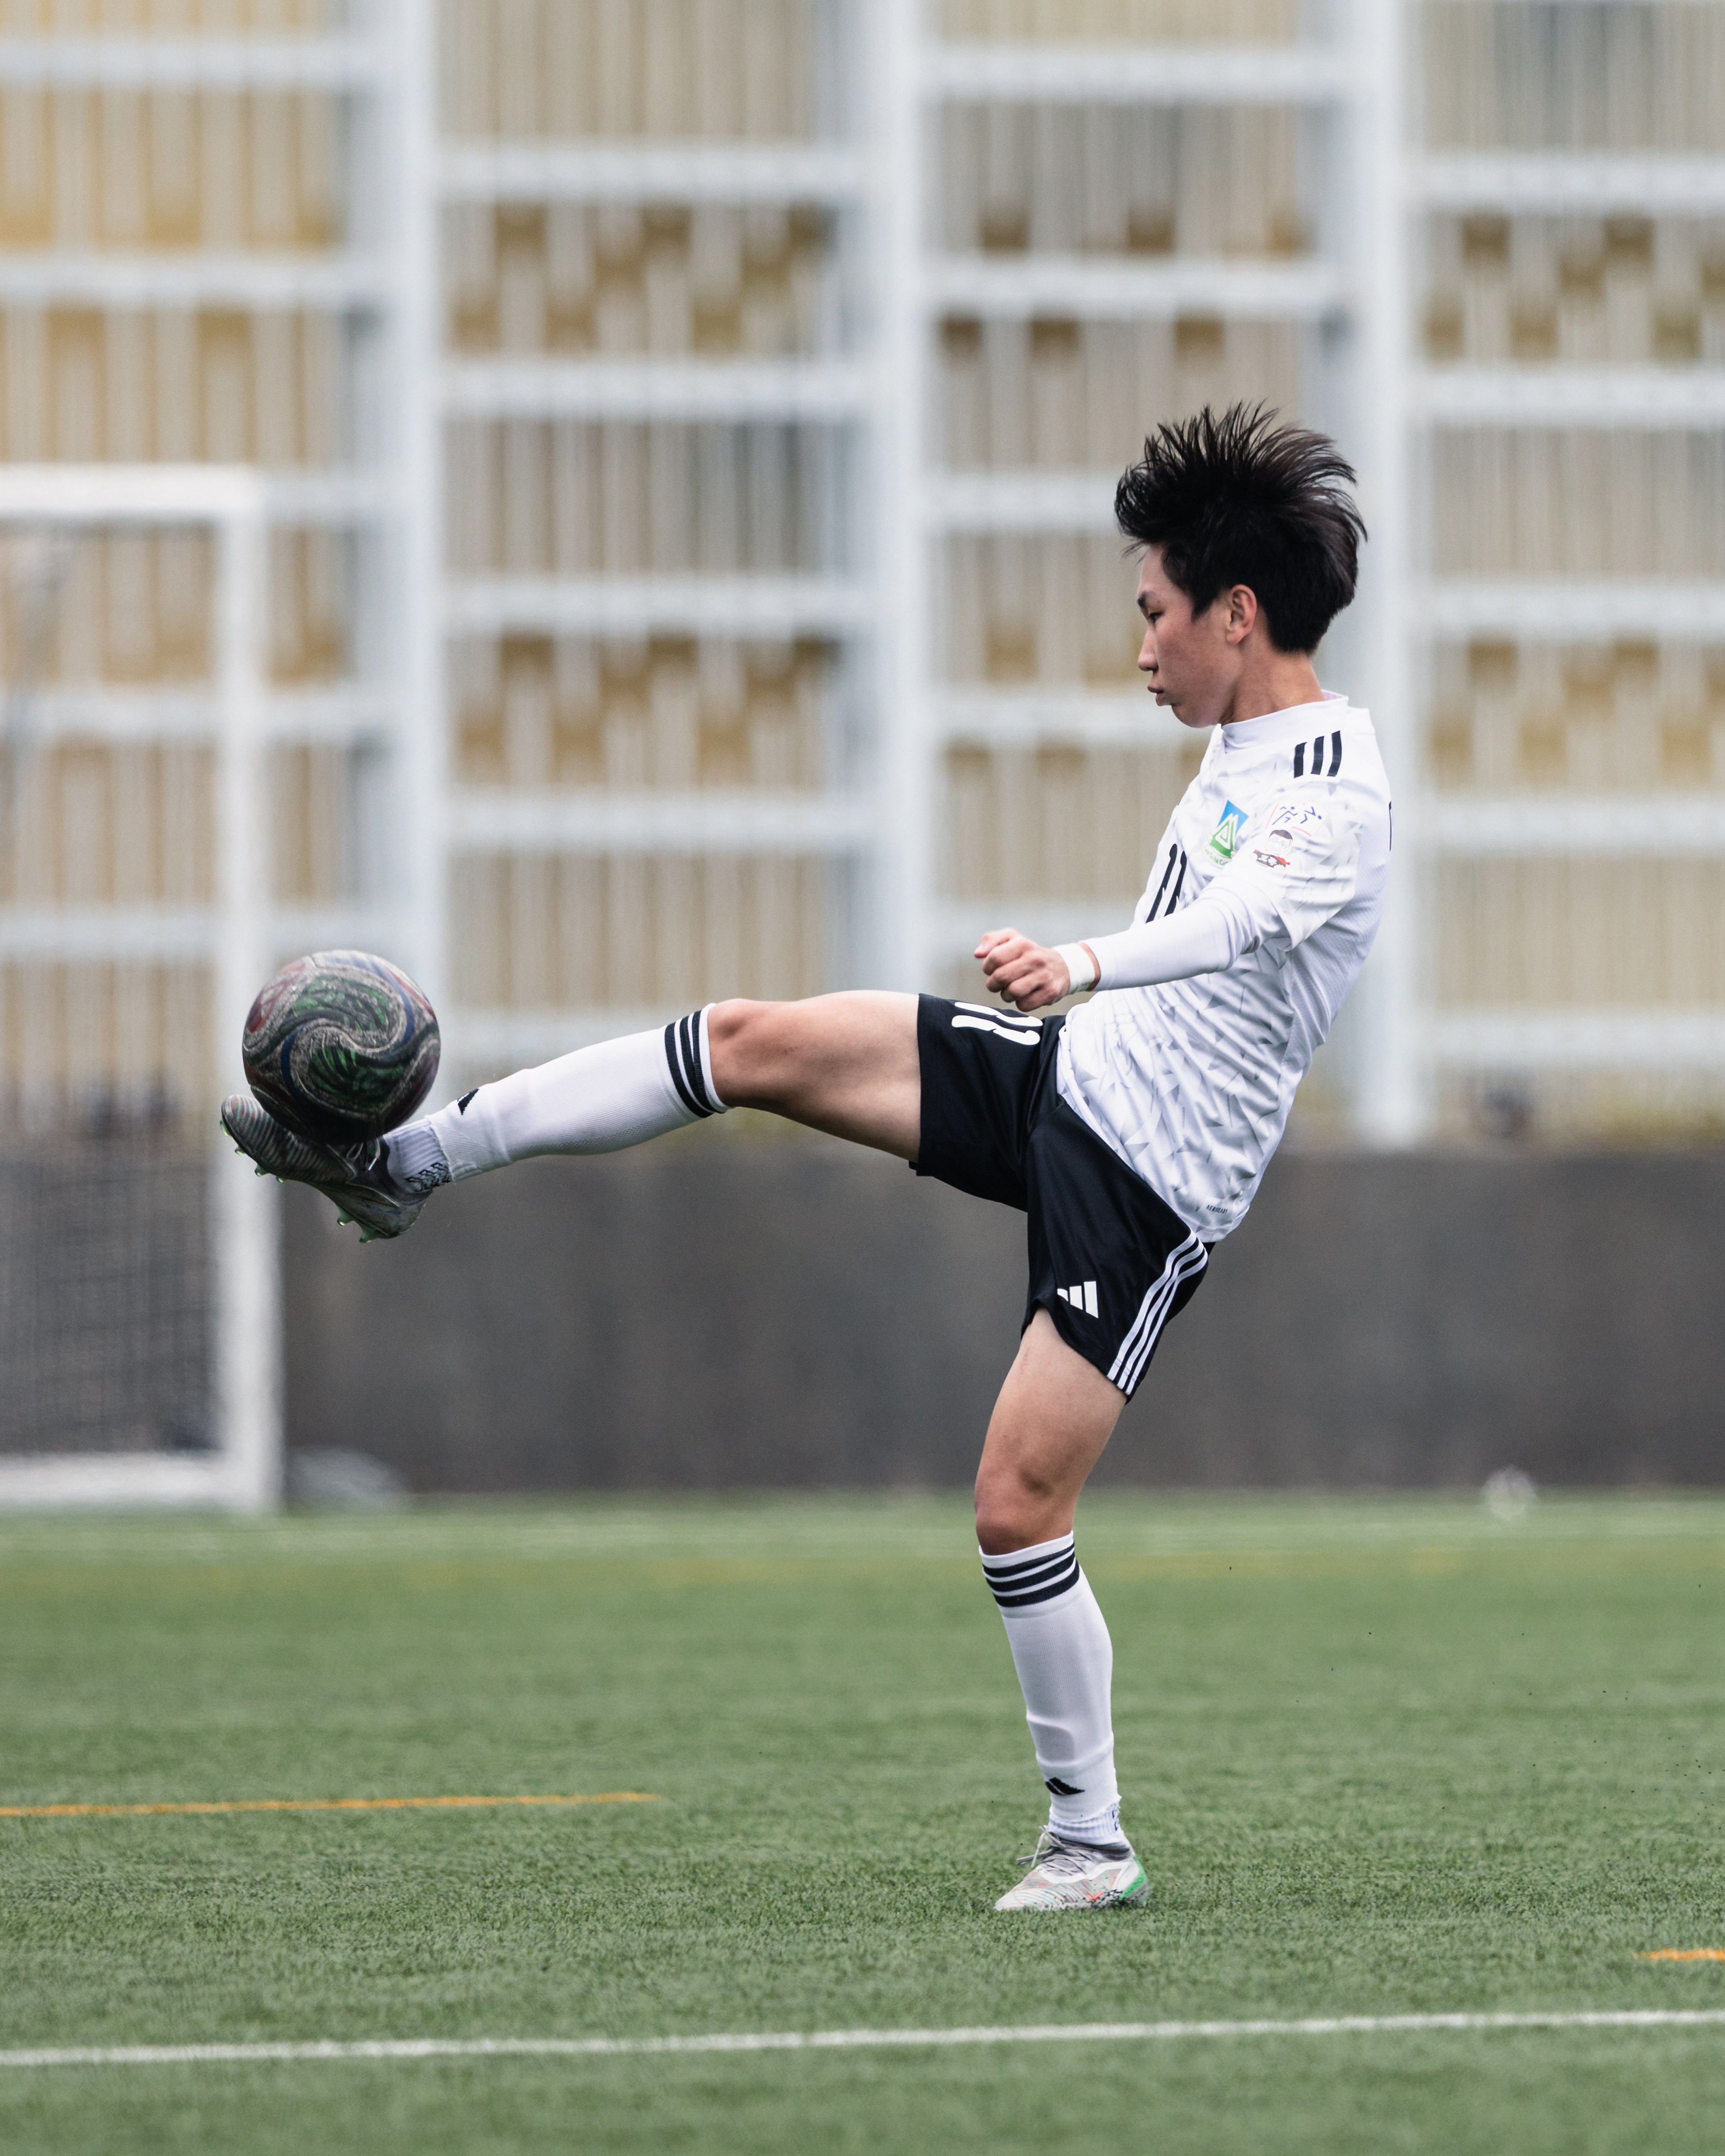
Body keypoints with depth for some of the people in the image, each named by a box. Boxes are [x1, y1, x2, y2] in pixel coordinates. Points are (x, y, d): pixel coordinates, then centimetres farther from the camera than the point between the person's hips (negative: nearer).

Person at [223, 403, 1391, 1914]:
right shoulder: (1235, 753, 10)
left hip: (1150, 1189, -8)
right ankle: (412, 1161, 4)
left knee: (1017, 1505, -12)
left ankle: (1091, 1842, 1)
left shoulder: (1341, 796, -20)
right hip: (1067, 1073, 8)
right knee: (753, 1043, -4)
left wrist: (1084, 965, -52)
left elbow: (1233, 923, -39)